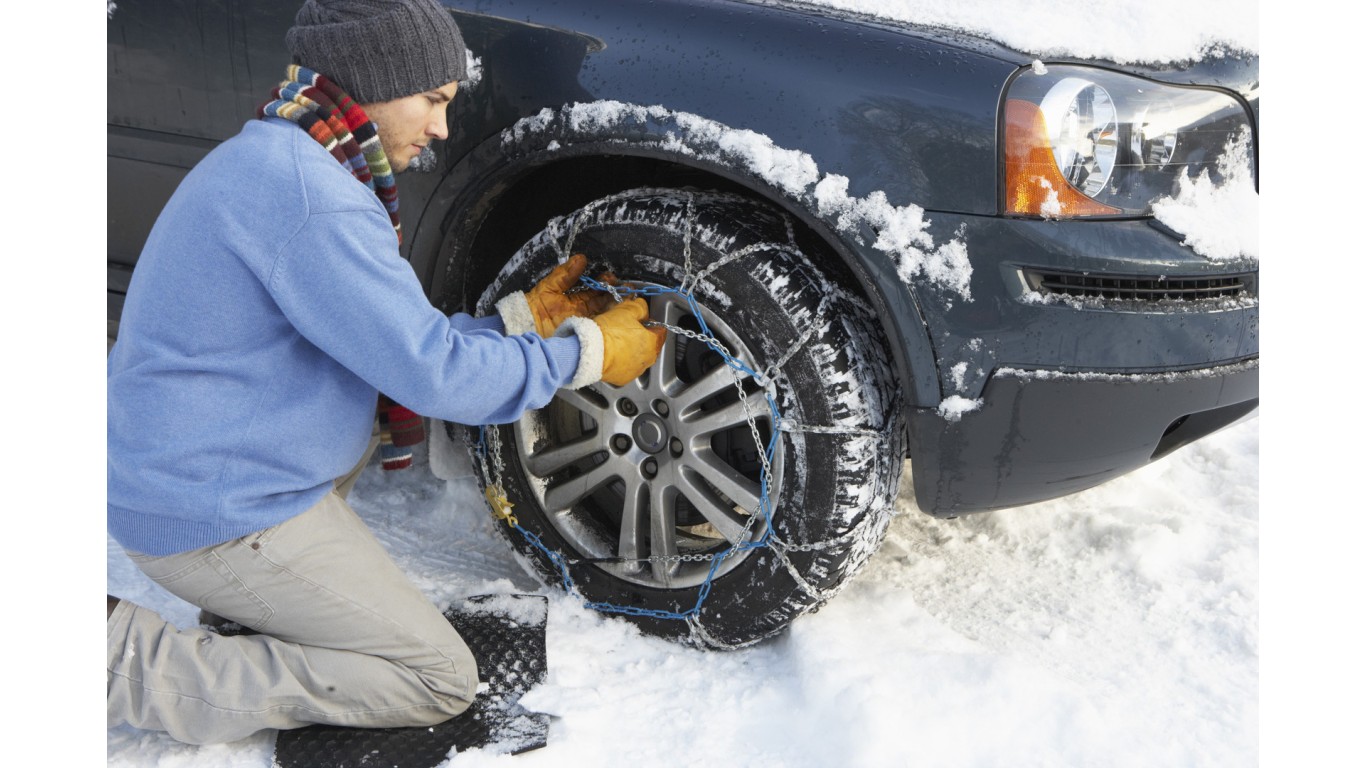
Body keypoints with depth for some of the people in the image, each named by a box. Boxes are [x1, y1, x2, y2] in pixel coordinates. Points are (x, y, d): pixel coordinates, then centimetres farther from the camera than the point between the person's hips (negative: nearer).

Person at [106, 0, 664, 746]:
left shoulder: (271, 160, 10)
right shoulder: (308, 196, -24)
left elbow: (397, 339, 13)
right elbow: (436, 372, -21)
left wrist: (524, 315, 8)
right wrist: (587, 352, -9)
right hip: (216, 520, -10)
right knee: (443, 681, -3)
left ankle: (254, 605, 14)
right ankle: (126, 659, -5)